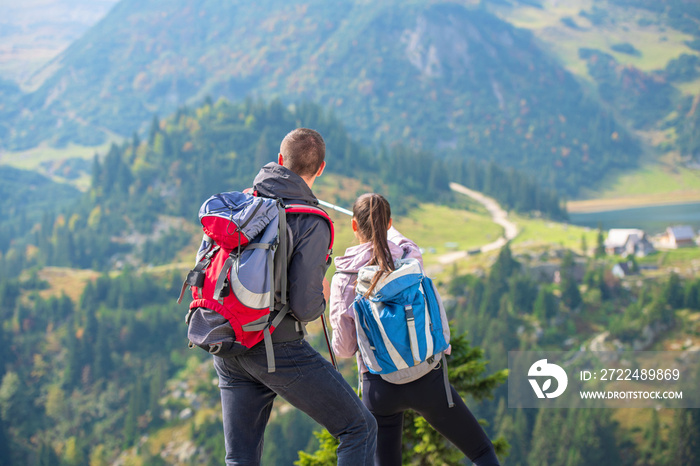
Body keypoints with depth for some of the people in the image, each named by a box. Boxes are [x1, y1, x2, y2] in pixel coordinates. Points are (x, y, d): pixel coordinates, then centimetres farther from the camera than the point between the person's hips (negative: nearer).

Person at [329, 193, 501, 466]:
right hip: (427, 380, 0)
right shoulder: (412, 257, -5)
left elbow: (343, 349, -4)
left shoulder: (344, 279, -8)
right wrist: (387, 229, 43)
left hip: (380, 388, 0)